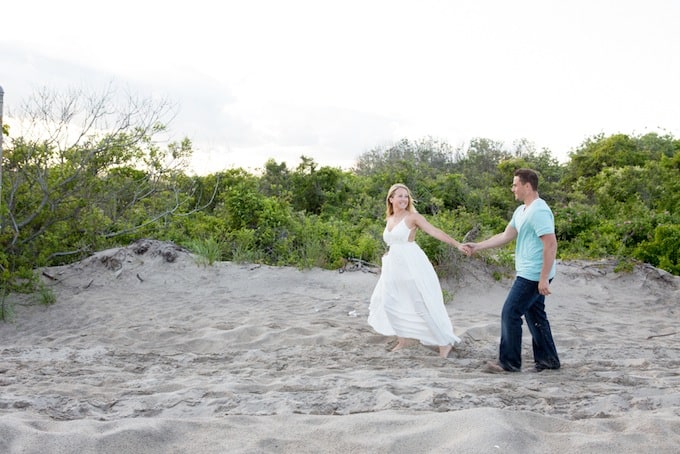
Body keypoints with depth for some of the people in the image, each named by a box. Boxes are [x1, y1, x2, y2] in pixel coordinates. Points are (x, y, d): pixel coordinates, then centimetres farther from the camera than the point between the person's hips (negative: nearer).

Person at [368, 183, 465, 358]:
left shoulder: (413, 217, -7)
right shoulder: (389, 220, 12)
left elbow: (435, 232, -16)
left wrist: (457, 245, -24)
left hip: (412, 265, -7)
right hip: (394, 267, 7)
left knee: (423, 304, -7)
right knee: (388, 302, 8)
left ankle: (445, 342, 1)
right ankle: (404, 338, 23)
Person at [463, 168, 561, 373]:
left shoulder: (539, 212, -19)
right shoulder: (521, 211, 13)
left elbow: (551, 245, -24)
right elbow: (505, 236, 18)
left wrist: (544, 278, -25)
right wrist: (477, 247, 15)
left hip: (533, 276, -10)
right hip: (528, 274, 10)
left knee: (510, 314, -5)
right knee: (535, 315, 15)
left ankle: (509, 362, 4)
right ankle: (547, 359, 23)